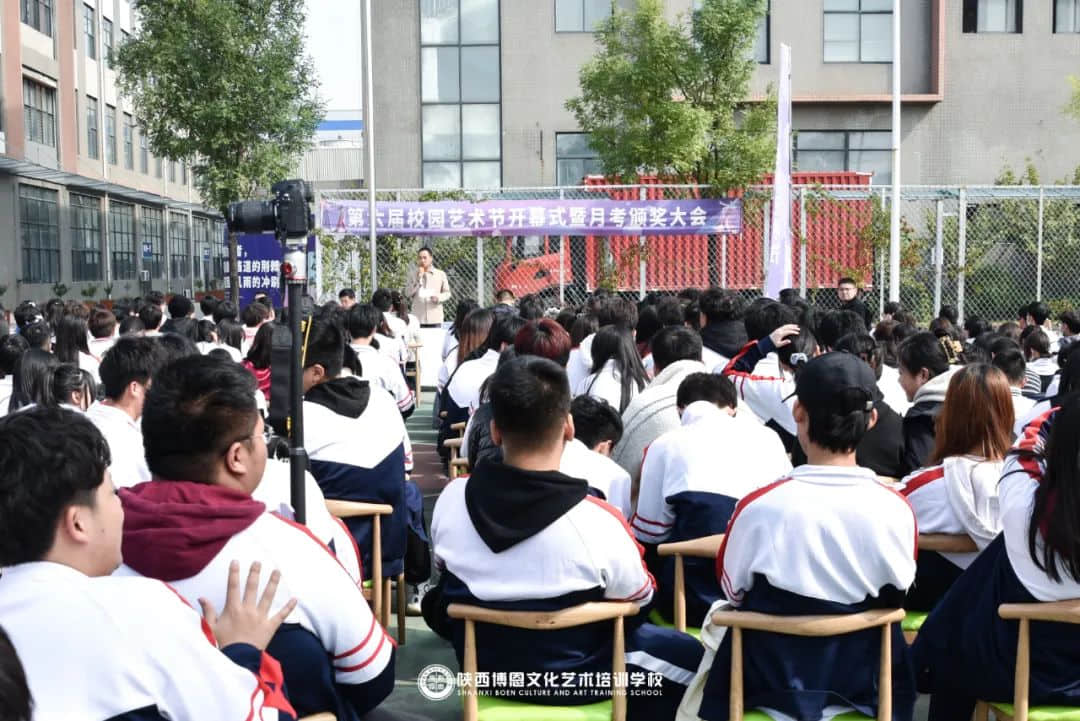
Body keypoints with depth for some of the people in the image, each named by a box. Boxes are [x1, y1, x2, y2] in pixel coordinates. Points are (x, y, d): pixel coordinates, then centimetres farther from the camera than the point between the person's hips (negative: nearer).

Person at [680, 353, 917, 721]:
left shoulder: (759, 506, -24)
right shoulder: (896, 510, -18)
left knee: (718, 623, 28)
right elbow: (897, 593, 1)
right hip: (867, 683, 2)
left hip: (772, 681, -2)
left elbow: (733, 591, -5)